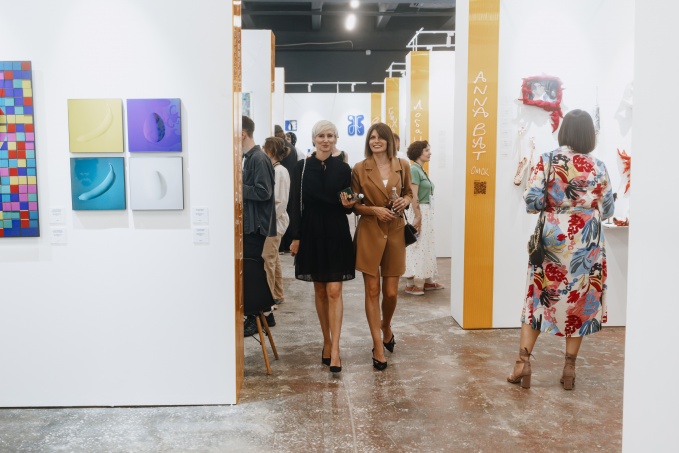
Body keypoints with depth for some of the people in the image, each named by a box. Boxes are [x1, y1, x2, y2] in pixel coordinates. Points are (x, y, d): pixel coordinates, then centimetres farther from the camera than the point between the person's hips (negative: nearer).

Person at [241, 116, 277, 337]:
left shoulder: (259, 158, -16)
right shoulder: (249, 157, 12)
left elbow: (263, 192, -21)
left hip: (255, 224, -9)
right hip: (249, 222, 9)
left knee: (249, 270, -3)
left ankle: (254, 318, 7)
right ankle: (264, 314, 25)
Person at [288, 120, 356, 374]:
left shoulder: (343, 168, 3)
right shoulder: (302, 168, 2)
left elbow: (349, 206, 8)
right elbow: (296, 205, 1)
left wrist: (348, 205, -16)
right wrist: (295, 237, -5)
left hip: (337, 234, -1)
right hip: (311, 233, 1)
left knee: (334, 291, -7)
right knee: (320, 291, 9)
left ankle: (334, 350, -7)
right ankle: (327, 342, 23)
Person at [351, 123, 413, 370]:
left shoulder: (402, 165, 4)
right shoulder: (360, 168, -1)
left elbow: (409, 192, 18)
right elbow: (354, 204, 3)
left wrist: (405, 200, -5)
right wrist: (375, 210, -14)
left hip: (395, 231, 2)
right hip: (369, 231, -1)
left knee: (391, 292, 5)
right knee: (372, 290, 0)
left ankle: (386, 327, 37)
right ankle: (378, 346, 10)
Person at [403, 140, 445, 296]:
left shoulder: (421, 170, 14)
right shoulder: (414, 169, -14)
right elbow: (414, 196, -19)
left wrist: (427, 214, 16)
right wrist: (418, 217, -21)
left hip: (427, 212, 10)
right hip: (419, 212, -10)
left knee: (426, 246, 14)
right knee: (417, 247, -4)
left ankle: (427, 280, 23)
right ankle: (411, 284, 4)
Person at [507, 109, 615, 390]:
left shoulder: (547, 161, -5)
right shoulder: (598, 167, 0)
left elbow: (531, 201, -10)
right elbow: (607, 210, 5)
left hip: (553, 238, -1)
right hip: (586, 241, 1)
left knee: (539, 298, 8)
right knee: (580, 301, 10)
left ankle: (522, 363, 4)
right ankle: (569, 368, 15)